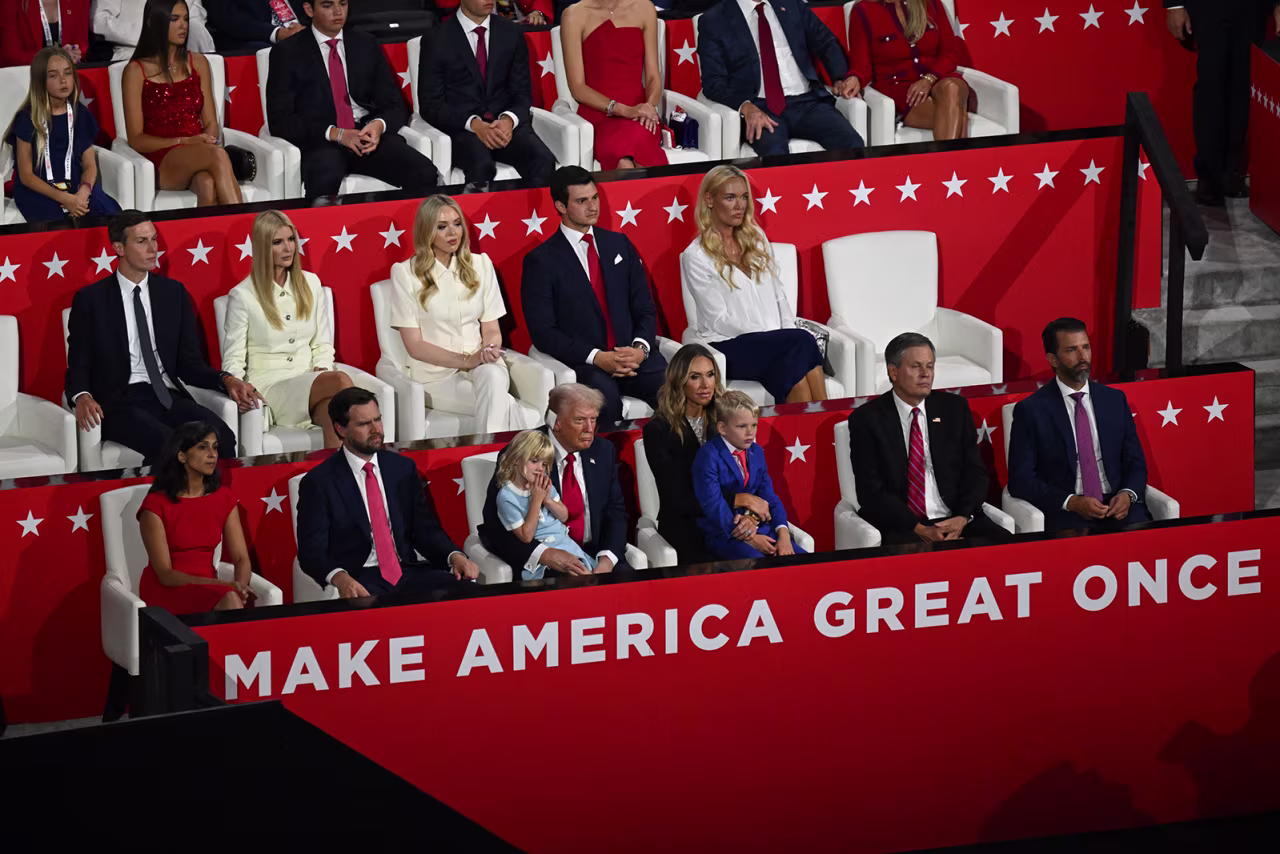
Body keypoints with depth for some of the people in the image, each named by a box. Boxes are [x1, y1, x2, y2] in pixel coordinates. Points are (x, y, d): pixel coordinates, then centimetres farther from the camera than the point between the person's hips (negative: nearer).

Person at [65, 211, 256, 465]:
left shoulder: (174, 293, 16)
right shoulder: (91, 300, 6)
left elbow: (190, 363, 16)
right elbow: (78, 366, 5)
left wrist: (226, 380, -4)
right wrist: (82, 397, -18)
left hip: (168, 396, 4)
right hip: (121, 402, -4)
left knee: (221, 438, -29)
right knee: (167, 444, -37)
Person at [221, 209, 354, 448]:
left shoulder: (310, 283, 16)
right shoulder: (242, 296, 3)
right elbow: (233, 361, 3)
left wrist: (322, 368, -3)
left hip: (309, 380, 4)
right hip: (268, 387, -4)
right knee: (341, 382, -34)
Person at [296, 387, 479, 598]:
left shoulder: (403, 468, 15)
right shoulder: (318, 483, 1)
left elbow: (425, 529, 15)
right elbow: (311, 551, -5)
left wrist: (454, 556, -7)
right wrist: (340, 578, -27)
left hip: (408, 572, 5)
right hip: (359, 581, -5)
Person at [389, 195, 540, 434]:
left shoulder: (480, 264, 11)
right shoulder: (405, 273, 0)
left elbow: (491, 329, 11)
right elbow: (414, 345, -4)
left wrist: (491, 349, -14)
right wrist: (465, 360, -16)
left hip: (480, 364, 3)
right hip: (436, 374, -3)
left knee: (493, 376, -38)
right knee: (503, 405, -35)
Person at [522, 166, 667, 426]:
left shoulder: (619, 244, 19)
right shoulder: (542, 261, 4)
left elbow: (645, 309, 17)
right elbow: (542, 332, -3)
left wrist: (640, 348, -6)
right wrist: (596, 358, -16)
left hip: (633, 356, 4)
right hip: (581, 365, -4)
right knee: (604, 395, -40)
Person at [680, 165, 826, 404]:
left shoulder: (756, 239, 18)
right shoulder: (696, 257, -1)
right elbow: (719, 319, -7)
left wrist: (790, 332, -3)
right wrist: (779, 336, -15)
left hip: (776, 342, 5)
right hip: (729, 346, -5)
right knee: (802, 342, -32)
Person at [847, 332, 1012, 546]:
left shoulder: (955, 408, 13)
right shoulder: (866, 420, 1)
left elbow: (975, 472, 12)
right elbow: (871, 491, -5)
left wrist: (963, 517, -9)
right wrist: (919, 529, -16)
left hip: (955, 520, 4)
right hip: (900, 528, -4)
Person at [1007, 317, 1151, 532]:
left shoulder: (1115, 400, 14)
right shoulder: (1031, 410, 3)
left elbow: (1135, 463, 17)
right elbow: (1021, 480, -1)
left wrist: (1127, 495, -6)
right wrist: (1072, 502, -15)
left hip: (1118, 506, 3)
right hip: (1065, 514, -3)